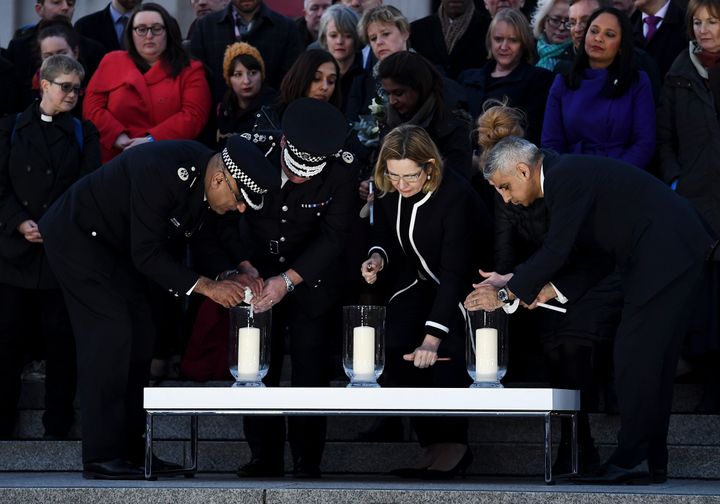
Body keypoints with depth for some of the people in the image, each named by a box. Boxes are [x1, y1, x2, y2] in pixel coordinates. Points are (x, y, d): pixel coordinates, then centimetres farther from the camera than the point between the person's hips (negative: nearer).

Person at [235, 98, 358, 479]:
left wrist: (287, 280, -27)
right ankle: (265, 457, 9)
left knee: (309, 370, -6)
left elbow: (334, 236, -19)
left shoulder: (341, 170, -20)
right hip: (258, 274, 1)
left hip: (310, 281, -1)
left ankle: (307, 462, 2)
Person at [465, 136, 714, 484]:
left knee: (634, 359, -9)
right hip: (671, 256, 11)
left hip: (663, 256, -11)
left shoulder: (567, 178, -15)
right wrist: (555, 290, 9)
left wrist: (506, 292, -12)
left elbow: (556, 251, -19)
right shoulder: (570, 173, 17)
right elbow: (595, 256, 19)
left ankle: (632, 461, -8)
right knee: (650, 362, 11)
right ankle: (651, 462, 14)